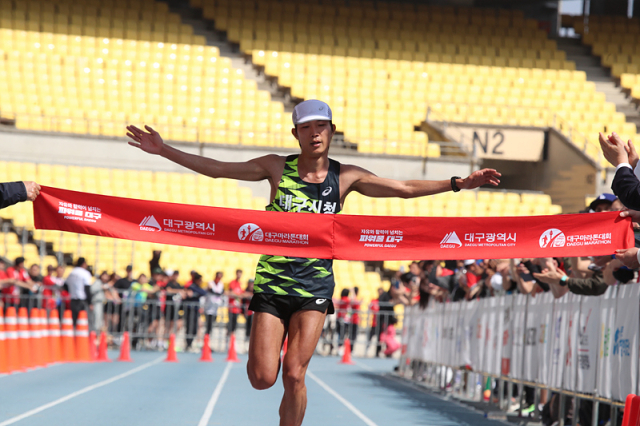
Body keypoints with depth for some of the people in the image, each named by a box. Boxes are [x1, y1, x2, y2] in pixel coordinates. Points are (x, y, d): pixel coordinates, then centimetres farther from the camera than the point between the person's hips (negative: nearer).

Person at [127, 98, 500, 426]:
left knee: (294, 375, -9)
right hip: (272, 281, 0)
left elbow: (405, 189, 6)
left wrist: (458, 183, -1)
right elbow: (217, 169, 4)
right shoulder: (277, 167, 1)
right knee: (263, 378, -6)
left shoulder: (346, 177, 2)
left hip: (315, 286, 0)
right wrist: (165, 150, -2)